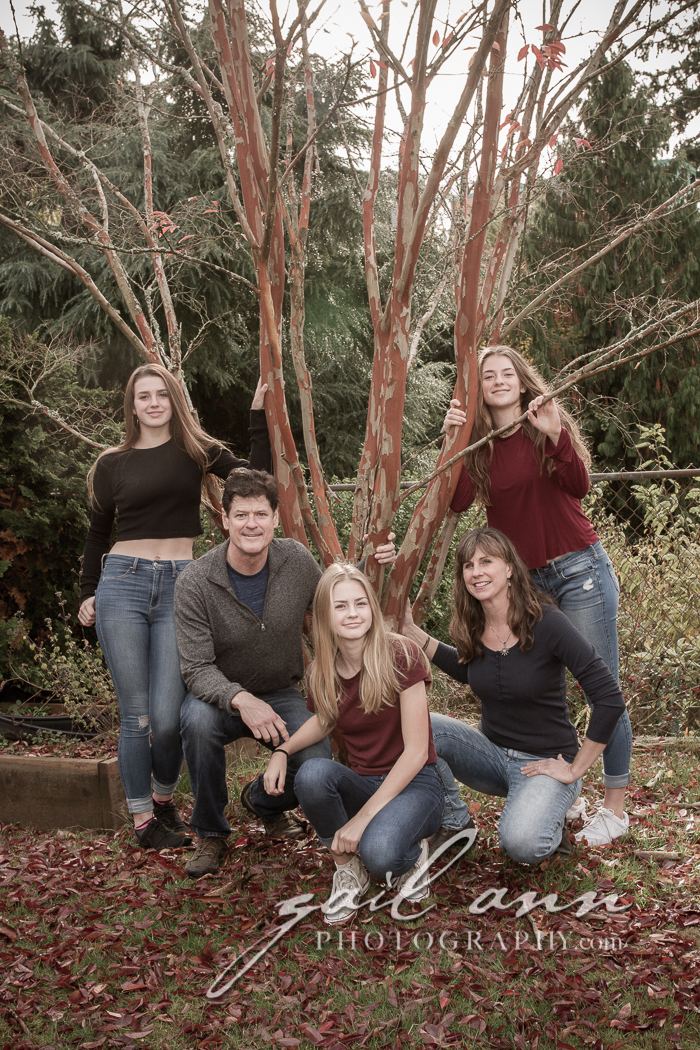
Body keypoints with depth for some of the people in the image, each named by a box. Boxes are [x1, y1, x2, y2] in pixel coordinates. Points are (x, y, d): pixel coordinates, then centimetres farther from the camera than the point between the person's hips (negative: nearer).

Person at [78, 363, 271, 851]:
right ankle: (142, 817, 16)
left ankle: (164, 798, 21)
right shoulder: (113, 464, 11)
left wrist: (260, 414, 0)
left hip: (180, 586, 0)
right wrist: (86, 593, 15)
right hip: (122, 583, 1)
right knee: (136, 714, 0)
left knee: (167, 716, -7)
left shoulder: (197, 450, 10)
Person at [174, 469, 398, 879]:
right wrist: (241, 700, -40)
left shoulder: (296, 560, -9)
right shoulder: (195, 583, -19)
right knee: (198, 719, -37)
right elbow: (198, 669, -21)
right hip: (222, 697, -2)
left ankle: (263, 800, 16)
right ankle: (211, 833, -10)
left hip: (281, 695, 2)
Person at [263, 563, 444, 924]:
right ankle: (347, 867, -4)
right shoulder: (322, 673, -1)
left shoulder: (401, 657, -17)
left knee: (379, 853, -36)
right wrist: (283, 751, 1)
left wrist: (363, 817, -21)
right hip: (362, 783, 4)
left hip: (413, 784, -4)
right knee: (312, 773, -30)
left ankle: (411, 854, 2)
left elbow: (416, 751, -17)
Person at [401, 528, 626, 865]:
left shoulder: (546, 623, -20)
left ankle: (548, 815, 5)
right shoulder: (472, 628, -2)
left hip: (545, 761, -5)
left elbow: (610, 700, -21)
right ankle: (454, 822, 1)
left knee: (521, 843, -33)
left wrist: (575, 770, -15)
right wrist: (411, 631, 9)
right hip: (491, 753, 5)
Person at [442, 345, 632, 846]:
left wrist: (555, 434, -30)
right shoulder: (478, 441, 6)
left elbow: (580, 486, -17)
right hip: (525, 579, 4)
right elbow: (459, 501, -10)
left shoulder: (550, 423, -1)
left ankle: (615, 806, 9)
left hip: (578, 568, -4)